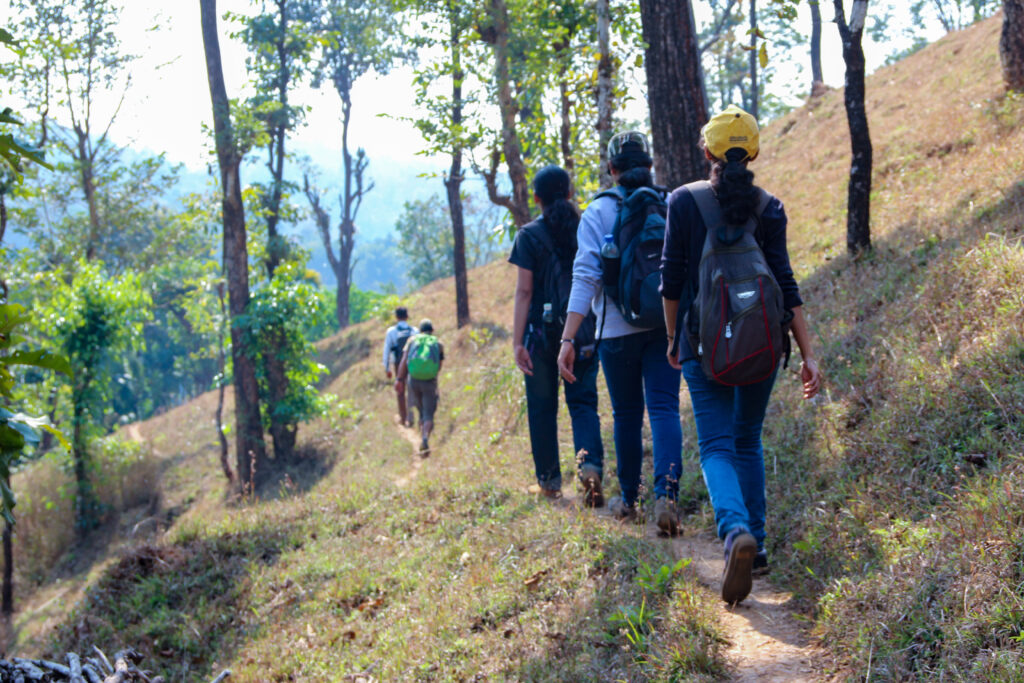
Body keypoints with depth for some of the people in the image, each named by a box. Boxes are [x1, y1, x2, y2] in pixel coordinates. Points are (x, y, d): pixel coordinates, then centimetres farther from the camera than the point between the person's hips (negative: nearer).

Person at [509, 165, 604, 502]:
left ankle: (550, 481, 15)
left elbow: (524, 291, -9)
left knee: (542, 408, 9)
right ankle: (590, 465, -20)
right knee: (583, 402, 4)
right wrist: (598, 330, 15)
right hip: (584, 330, 2)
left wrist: (517, 341, -8)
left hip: (542, 331, -2)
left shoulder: (530, 235, -4)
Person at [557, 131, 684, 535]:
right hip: (665, 325, 1)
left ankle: (628, 501, 25)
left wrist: (568, 339, -14)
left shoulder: (599, 211, -4)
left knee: (627, 414, 12)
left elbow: (586, 277, -12)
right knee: (664, 408, -3)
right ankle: (666, 493, -24)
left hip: (617, 329, -1)